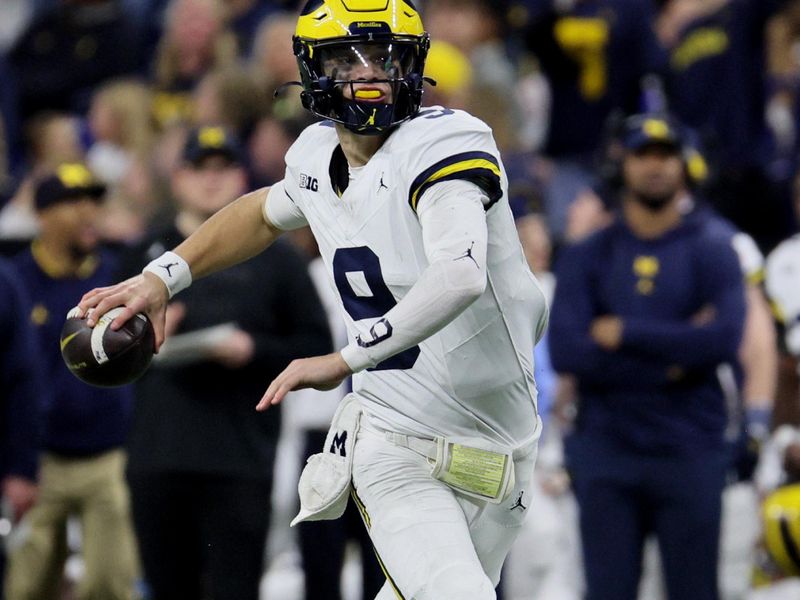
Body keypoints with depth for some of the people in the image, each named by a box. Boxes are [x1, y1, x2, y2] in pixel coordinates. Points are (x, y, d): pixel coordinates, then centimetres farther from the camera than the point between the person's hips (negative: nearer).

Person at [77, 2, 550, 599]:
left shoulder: (444, 142, -17)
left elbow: (460, 276, -35)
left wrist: (346, 359, -37)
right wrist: (162, 277, 18)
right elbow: (266, 212, 28)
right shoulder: (317, 156, 3)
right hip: (392, 444, 2)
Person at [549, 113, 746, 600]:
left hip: (690, 452, -1)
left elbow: (724, 339, -13)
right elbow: (566, 352, -7)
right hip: (606, 449, 1)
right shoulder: (586, 258, 8)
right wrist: (672, 356, -11)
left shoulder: (713, 253, 5)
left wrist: (625, 333, -10)